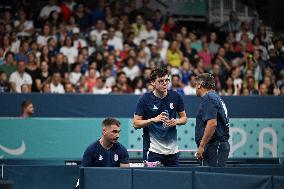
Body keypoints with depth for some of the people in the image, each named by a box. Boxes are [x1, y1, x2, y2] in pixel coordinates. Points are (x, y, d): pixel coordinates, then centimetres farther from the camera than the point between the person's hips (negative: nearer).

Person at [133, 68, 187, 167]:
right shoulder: (145, 99, -5)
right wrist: (154, 120, -19)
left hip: (172, 148, 3)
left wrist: (176, 121, -8)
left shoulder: (175, 96, 3)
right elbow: (136, 123, -5)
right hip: (152, 149, -3)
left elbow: (184, 118, 14)